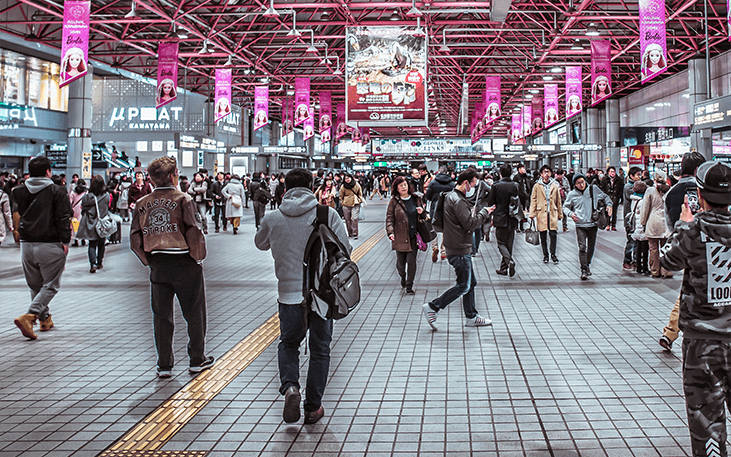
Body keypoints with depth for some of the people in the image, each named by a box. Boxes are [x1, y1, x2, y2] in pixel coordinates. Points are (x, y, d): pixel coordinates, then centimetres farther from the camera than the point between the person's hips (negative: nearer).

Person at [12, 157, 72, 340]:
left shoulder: (19, 191, 5)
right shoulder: (57, 191, -8)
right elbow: (63, 218, -11)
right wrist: (65, 241, -7)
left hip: (26, 244, 5)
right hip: (50, 245, -5)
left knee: (35, 285, 18)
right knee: (50, 285, 1)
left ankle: (45, 319, 28)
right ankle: (28, 317, -16)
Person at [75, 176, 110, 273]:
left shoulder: (87, 196, -11)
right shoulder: (106, 196, -11)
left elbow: (83, 209, -2)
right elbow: (107, 209, 2)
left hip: (91, 224, -1)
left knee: (92, 245, 6)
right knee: (101, 244, 18)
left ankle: (93, 264, -10)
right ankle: (99, 263, 27)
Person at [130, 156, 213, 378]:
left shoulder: (142, 203, 4)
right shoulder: (183, 199, -9)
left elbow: (135, 239, 2)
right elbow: (193, 231, -16)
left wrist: (148, 260, 11)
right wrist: (198, 256, -3)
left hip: (157, 265, 4)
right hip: (185, 263, -3)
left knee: (161, 315, 11)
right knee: (194, 312, 11)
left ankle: (164, 365, 14)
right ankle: (197, 360, 19)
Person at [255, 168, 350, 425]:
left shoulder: (273, 219, -3)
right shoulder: (328, 214, -8)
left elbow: (260, 244, 16)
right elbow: (345, 249, -7)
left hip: (289, 293, 1)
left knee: (288, 344, 21)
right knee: (320, 349, 14)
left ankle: (290, 386, -4)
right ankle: (313, 407, 18)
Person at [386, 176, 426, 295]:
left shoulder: (416, 199, 8)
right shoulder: (394, 201, 1)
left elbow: (425, 215, 21)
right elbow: (389, 218, -3)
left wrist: (422, 212, -4)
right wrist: (390, 232, -17)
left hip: (413, 236, 1)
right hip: (400, 236, -1)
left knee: (411, 261, -5)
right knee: (400, 261, 8)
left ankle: (409, 286, 5)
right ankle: (403, 277, 39)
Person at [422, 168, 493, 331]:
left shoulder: (452, 196, 14)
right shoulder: (458, 200, -19)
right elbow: (469, 224, -23)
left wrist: (474, 213, 5)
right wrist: (484, 212, -10)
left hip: (461, 248, 11)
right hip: (459, 250, -11)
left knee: (471, 282, 16)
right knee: (463, 286, -5)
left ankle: (471, 317, 23)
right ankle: (432, 307, -2)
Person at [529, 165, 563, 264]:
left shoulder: (555, 186, 9)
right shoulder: (537, 186, 4)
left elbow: (558, 201, 14)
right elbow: (533, 200, 5)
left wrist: (560, 214, 14)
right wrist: (532, 214, -2)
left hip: (552, 213, 1)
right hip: (541, 214, -1)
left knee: (553, 234, -6)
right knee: (543, 235, 3)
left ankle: (553, 254, 3)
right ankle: (545, 255, 14)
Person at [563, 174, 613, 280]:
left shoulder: (593, 189, 3)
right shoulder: (572, 194, 0)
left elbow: (605, 197, 18)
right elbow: (566, 207, 12)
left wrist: (609, 205, 0)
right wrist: (570, 213, -9)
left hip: (593, 224, 2)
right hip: (580, 224, -2)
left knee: (591, 247, 12)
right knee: (582, 247, -11)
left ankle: (588, 265, 32)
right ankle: (584, 270, -7)